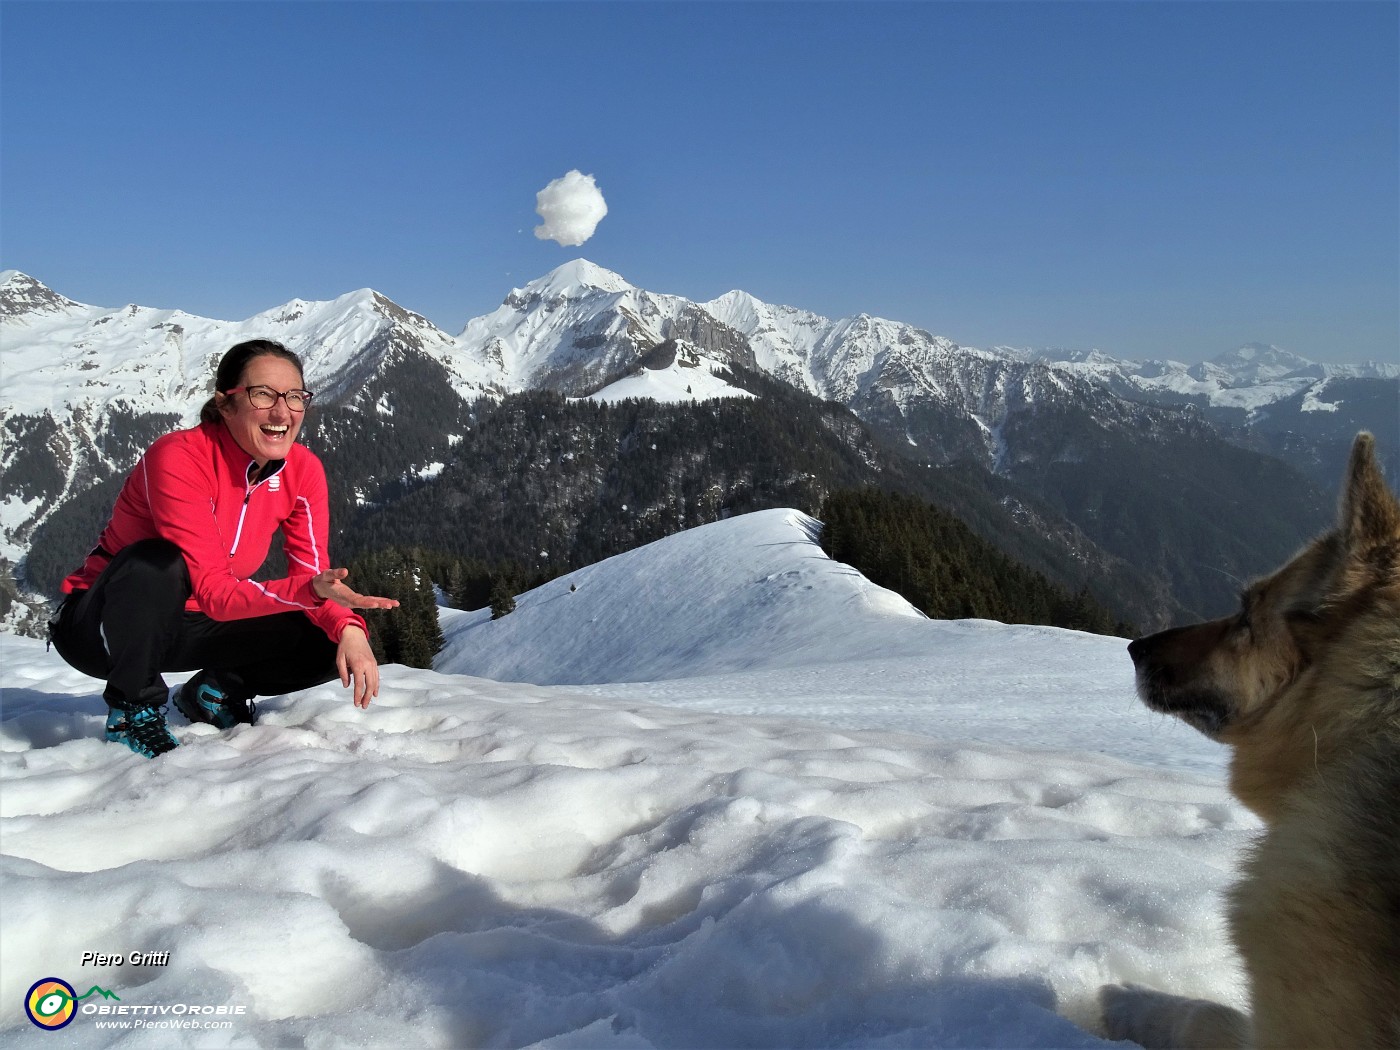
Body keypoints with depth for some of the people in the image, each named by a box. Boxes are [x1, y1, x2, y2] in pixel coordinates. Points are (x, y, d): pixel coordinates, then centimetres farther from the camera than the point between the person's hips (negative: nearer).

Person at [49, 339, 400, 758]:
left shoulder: (303, 469, -12)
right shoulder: (177, 458, -28)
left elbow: (311, 575, -9)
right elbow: (215, 592, -32)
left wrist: (350, 628, -30)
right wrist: (311, 591, -48)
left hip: (188, 627, 5)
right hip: (102, 625, -4)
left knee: (331, 641, -14)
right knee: (157, 563, -37)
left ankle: (210, 693, 10)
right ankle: (133, 707, -11)